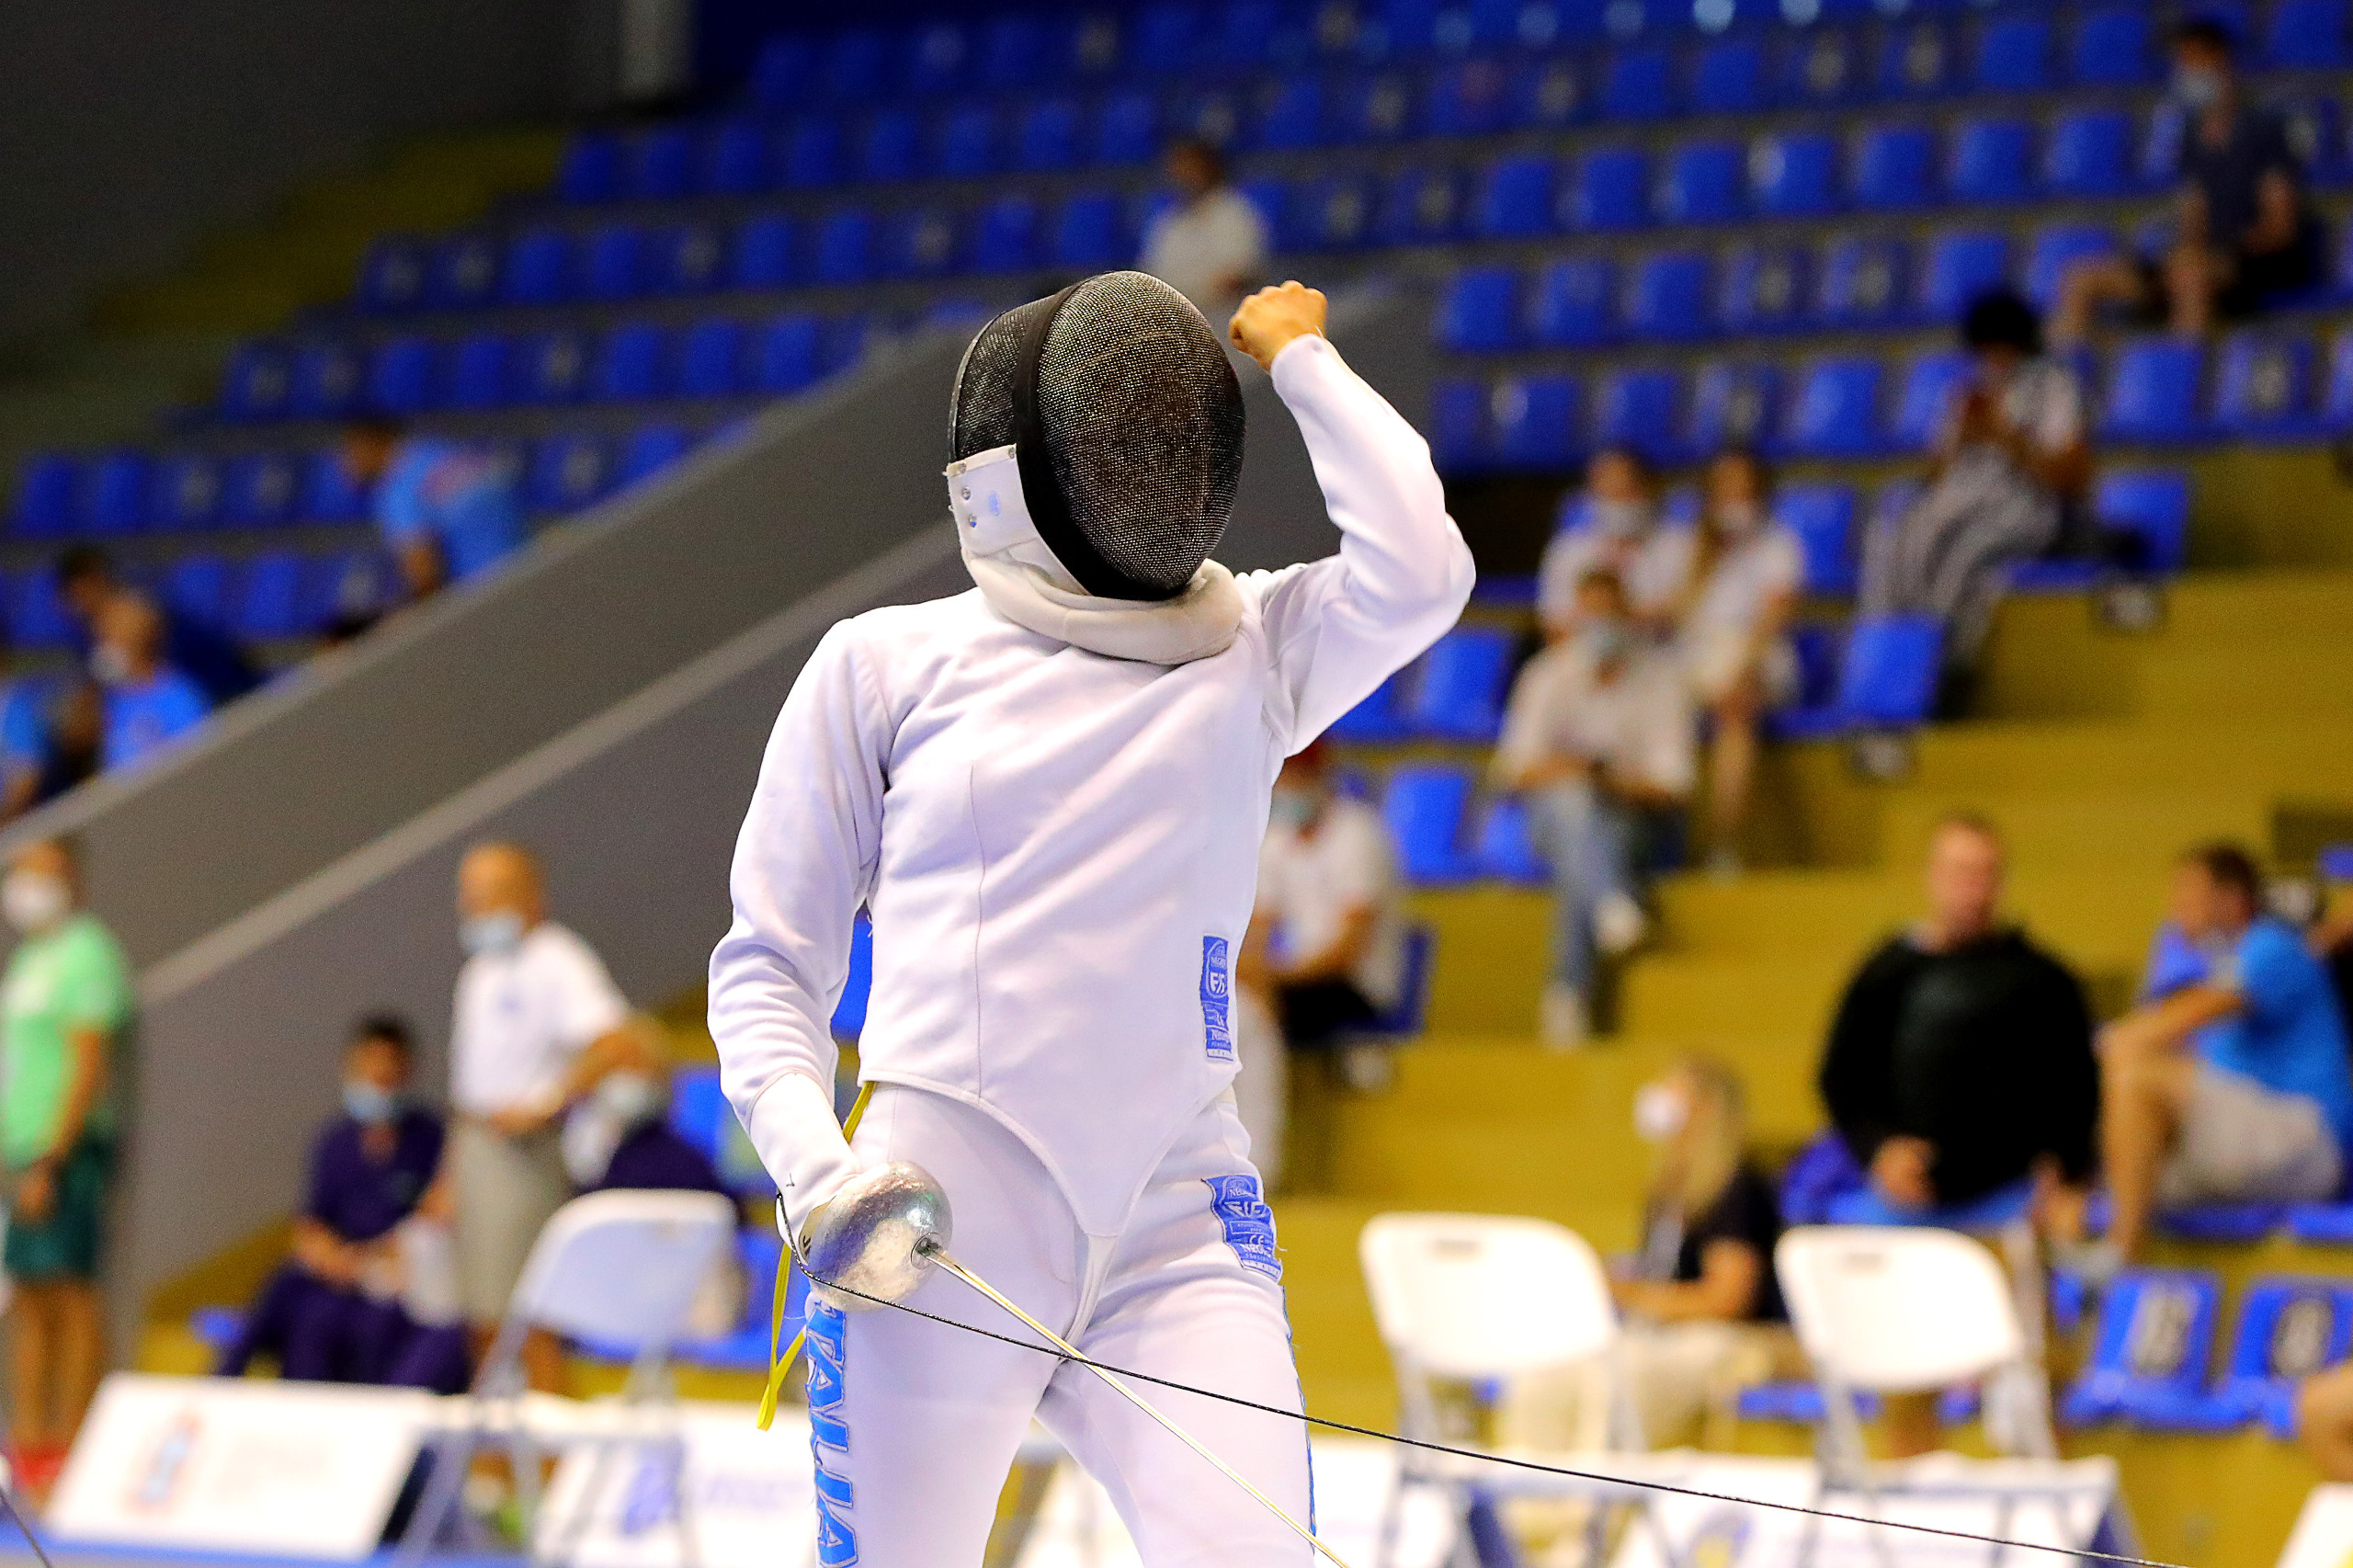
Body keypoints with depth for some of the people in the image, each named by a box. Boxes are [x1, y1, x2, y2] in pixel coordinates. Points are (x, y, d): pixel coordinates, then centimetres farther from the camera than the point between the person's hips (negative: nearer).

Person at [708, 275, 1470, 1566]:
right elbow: (769, 970, 9)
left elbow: (1415, 571, -9)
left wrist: (1298, 360, 4)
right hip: (940, 1222, -1)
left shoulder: (1245, 653, 11)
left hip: (1178, 1229, 1)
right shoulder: (886, 666, 6)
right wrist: (814, 1167, -9)